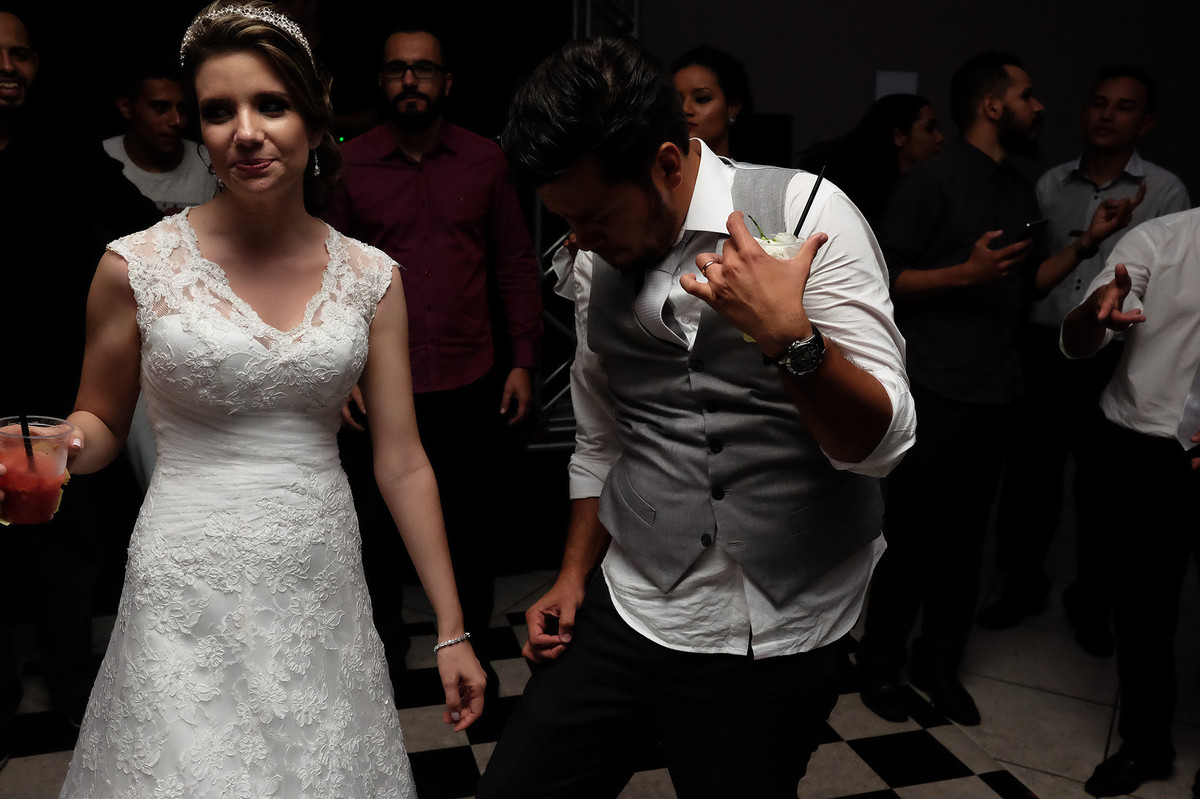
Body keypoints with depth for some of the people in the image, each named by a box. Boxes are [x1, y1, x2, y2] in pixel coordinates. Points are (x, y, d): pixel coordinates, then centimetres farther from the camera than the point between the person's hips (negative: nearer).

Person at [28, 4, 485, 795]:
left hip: (322, 589, 2)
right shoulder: (137, 266, -6)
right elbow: (100, 425, 8)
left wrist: (452, 629, 1)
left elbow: (402, 463, 0)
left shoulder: (371, 277, -1)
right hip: (190, 599, -2)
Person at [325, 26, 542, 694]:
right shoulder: (348, 165, 1)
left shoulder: (486, 161, 1)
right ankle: (384, 644, 35)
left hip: (469, 381, 0)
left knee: (474, 524, 9)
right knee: (375, 525, 12)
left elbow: (517, 266, 4)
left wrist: (522, 360, 0)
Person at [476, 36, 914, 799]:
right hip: (625, 614, 4)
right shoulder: (594, 264, 5)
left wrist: (789, 339, -31)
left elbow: (881, 443, -16)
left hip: (771, 641, -4)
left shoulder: (803, 212, -11)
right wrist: (575, 573, 14)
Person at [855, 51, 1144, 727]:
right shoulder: (933, 181, -8)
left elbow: (1027, 285, 20)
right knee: (912, 534, 2)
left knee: (967, 533, 11)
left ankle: (940, 663, 25)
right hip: (934, 389, -7)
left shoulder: (1022, 191, 15)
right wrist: (967, 273, -22)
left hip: (996, 389, 7)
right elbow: (884, 279, -12)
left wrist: (1086, 243, 8)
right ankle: (881, 663, 19)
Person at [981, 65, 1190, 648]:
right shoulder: (1050, 184, 8)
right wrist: (1017, 339, 1)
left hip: (1113, 360, -2)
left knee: (1101, 488, 9)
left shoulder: (1165, 193, 1)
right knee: (1029, 473, 9)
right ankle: (1022, 583, 28)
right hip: (1042, 351, 2)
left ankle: (1092, 600, 28)